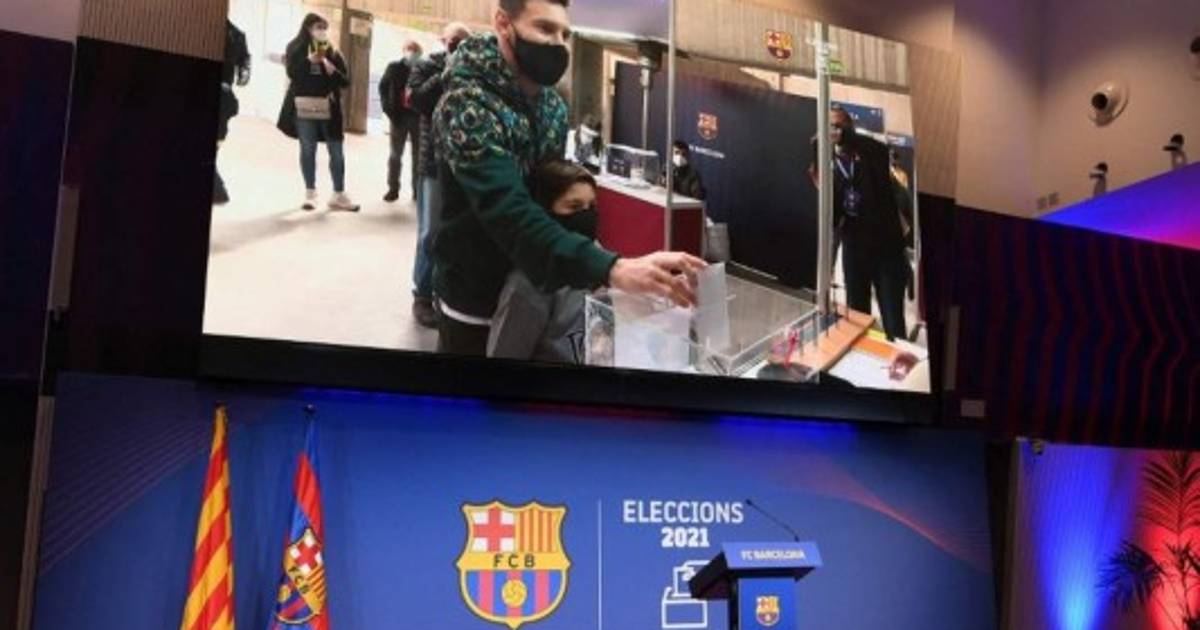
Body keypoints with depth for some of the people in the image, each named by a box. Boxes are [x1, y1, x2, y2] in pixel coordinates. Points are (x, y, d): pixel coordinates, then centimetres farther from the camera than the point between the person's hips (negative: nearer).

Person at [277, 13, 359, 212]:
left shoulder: (333, 51, 10)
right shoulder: (296, 48, 5)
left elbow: (346, 81, 6)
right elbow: (292, 73, -9)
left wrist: (332, 70, -12)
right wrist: (310, 60, -19)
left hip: (328, 108, 2)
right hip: (304, 107, -2)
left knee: (336, 151, -1)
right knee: (307, 150, 3)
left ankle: (338, 195, 5)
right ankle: (310, 193, 10)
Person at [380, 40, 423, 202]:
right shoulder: (394, 68, 4)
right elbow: (383, 88, 3)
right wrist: (389, 110, -7)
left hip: (418, 117, -1)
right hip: (399, 116, 1)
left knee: (418, 155, 6)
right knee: (395, 154, 5)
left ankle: (418, 189, 14)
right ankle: (393, 189, 11)